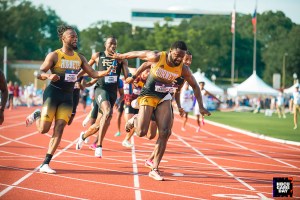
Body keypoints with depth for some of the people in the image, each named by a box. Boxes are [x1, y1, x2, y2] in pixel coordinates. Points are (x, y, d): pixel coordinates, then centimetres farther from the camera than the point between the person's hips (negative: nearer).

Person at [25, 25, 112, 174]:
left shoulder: (79, 58, 8)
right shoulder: (54, 55, -7)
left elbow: (93, 73, 7)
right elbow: (39, 74, -10)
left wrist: (106, 72, -13)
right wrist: (49, 76, -33)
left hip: (68, 96, 4)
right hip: (52, 93, -4)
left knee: (59, 129, -6)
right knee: (44, 129, -10)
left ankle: (45, 164, -4)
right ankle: (37, 115, 27)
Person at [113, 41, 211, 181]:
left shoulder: (183, 69, -9)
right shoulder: (157, 57, -19)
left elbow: (195, 86, 4)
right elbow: (137, 54, -3)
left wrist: (201, 107, -2)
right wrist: (120, 56, 12)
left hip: (164, 98, 3)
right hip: (148, 95, -3)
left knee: (165, 133, -12)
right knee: (141, 132, -15)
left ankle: (155, 169, -4)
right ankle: (134, 120, 24)